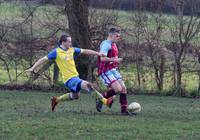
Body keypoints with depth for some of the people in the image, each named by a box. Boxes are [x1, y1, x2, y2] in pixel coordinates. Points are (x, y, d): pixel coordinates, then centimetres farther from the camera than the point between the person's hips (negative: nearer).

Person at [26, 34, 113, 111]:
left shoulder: (72, 50, 6)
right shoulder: (56, 52, -12)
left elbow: (85, 51, 14)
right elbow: (43, 59, -9)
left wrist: (98, 53, 12)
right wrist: (32, 69, -13)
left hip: (75, 76, 9)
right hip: (69, 79, -9)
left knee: (75, 95, 24)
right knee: (87, 85, -24)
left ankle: (56, 100, 39)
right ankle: (104, 101, -21)